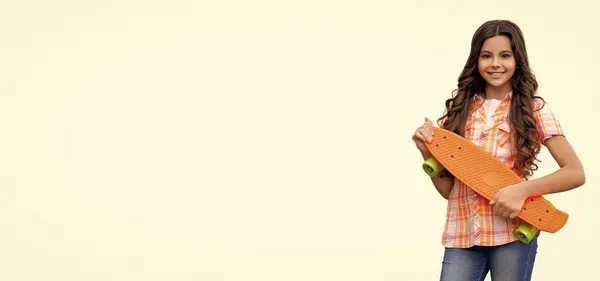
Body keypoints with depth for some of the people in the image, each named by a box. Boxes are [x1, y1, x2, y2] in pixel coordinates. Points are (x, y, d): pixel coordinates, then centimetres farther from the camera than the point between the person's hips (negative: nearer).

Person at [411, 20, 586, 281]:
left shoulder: (533, 108, 0)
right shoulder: (459, 108, 8)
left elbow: (575, 173, -4)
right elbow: (447, 189, 10)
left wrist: (523, 190, -16)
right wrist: (428, 152, -6)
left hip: (512, 231, -2)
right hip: (462, 234, 2)